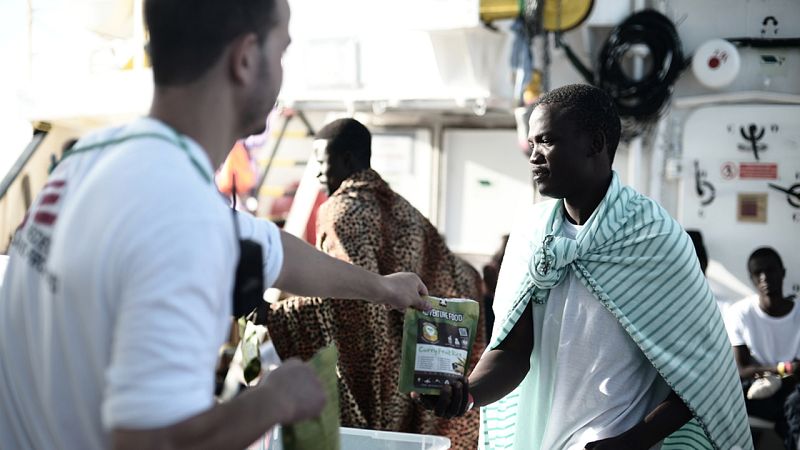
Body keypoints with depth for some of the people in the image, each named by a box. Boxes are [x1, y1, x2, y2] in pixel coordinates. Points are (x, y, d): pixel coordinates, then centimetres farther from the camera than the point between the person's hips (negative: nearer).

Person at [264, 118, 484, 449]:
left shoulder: (344, 209, -10)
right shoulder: (401, 208, 13)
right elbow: (459, 277, 14)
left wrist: (274, 316, -24)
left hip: (366, 370, -8)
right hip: (409, 370, 8)